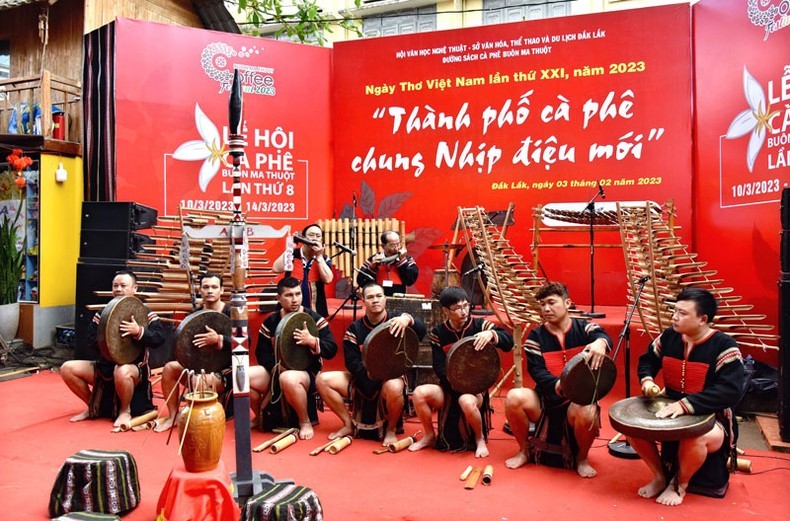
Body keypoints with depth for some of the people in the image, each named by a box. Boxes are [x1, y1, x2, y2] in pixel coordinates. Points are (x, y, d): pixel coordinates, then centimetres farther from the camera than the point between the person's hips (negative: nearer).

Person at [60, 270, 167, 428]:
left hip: (135, 367, -5)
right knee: (67, 368, -11)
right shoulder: (102, 313, 10)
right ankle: (93, 407, 9)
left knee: (122, 372, -40)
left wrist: (139, 331, -31)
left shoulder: (145, 314, -3)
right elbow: (91, 341, 3)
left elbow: (159, 337, -16)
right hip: (105, 365, 6)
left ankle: (125, 411, -10)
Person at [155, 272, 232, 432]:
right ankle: (172, 416, 2)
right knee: (170, 368, -11)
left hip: (225, 367, -6)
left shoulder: (230, 312, -11)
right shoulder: (195, 313, 6)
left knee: (200, 381, -34)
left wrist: (218, 339, -36)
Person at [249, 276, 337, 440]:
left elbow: (332, 350, -8)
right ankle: (261, 416, 9)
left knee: (288, 379, -39)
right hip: (276, 371, 4)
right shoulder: (270, 322, 6)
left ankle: (305, 422, -13)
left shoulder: (315, 319, -4)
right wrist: (276, 367, -16)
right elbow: (261, 352, 3)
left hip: (306, 372, -4)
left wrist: (311, 341, -26)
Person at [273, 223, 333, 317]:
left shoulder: (324, 258, 3)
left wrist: (319, 257, -16)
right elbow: (276, 269, -15)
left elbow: (328, 279, -13)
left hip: (315, 311, 1)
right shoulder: (292, 254, 1)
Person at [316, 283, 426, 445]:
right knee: (323, 380, -13)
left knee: (394, 387, -39)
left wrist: (408, 319, -41)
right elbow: (351, 362, -4)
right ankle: (349, 425, 3)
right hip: (363, 380, 3)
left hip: (391, 377, -3)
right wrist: (368, 372, -22)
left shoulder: (396, 319, -4)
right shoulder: (355, 328, 2)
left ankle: (391, 429, -8)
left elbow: (421, 331, -21)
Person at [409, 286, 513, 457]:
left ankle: (480, 439, -4)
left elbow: (508, 342, -13)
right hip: (449, 388, 3)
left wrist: (491, 334, -33)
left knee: (467, 402, -37)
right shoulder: (438, 333, -1)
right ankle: (430, 436, 2)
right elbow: (439, 367, -6)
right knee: (419, 393, -24)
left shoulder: (479, 325, -4)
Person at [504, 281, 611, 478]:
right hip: (547, 398, 2)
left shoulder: (584, 328, 0)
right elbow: (536, 371, -9)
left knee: (587, 412, -36)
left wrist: (600, 342, -50)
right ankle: (524, 451, 2)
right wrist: (558, 386, -30)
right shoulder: (535, 336, 2)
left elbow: (604, 337, -23)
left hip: (578, 398, -2)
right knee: (514, 397, -26)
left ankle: (582, 458, -1)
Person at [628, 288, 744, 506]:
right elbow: (647, 360, 17)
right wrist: (647, 380, -6)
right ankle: (660, 476, 9)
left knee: (694, 438, -38)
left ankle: (680, 485, -3)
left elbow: (731, 391, -27)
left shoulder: (724, 346, -17)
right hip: (670, 410, 6)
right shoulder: (669, 336, 0)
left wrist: (686, 404, -34)